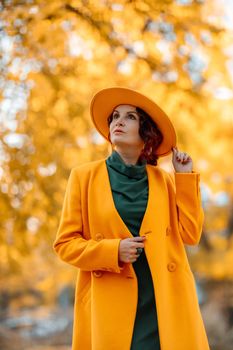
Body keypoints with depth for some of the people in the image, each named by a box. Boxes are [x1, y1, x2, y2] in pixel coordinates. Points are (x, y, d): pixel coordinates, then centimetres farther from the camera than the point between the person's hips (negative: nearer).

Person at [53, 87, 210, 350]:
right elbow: (65, 243, 4)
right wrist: (113, 251, -11)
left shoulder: (164, 180, 11)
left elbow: (190, 234, 2)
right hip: (111, 306, -1)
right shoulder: (84, 176, 5)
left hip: (165, 304, 2)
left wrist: (185, 177, 3)